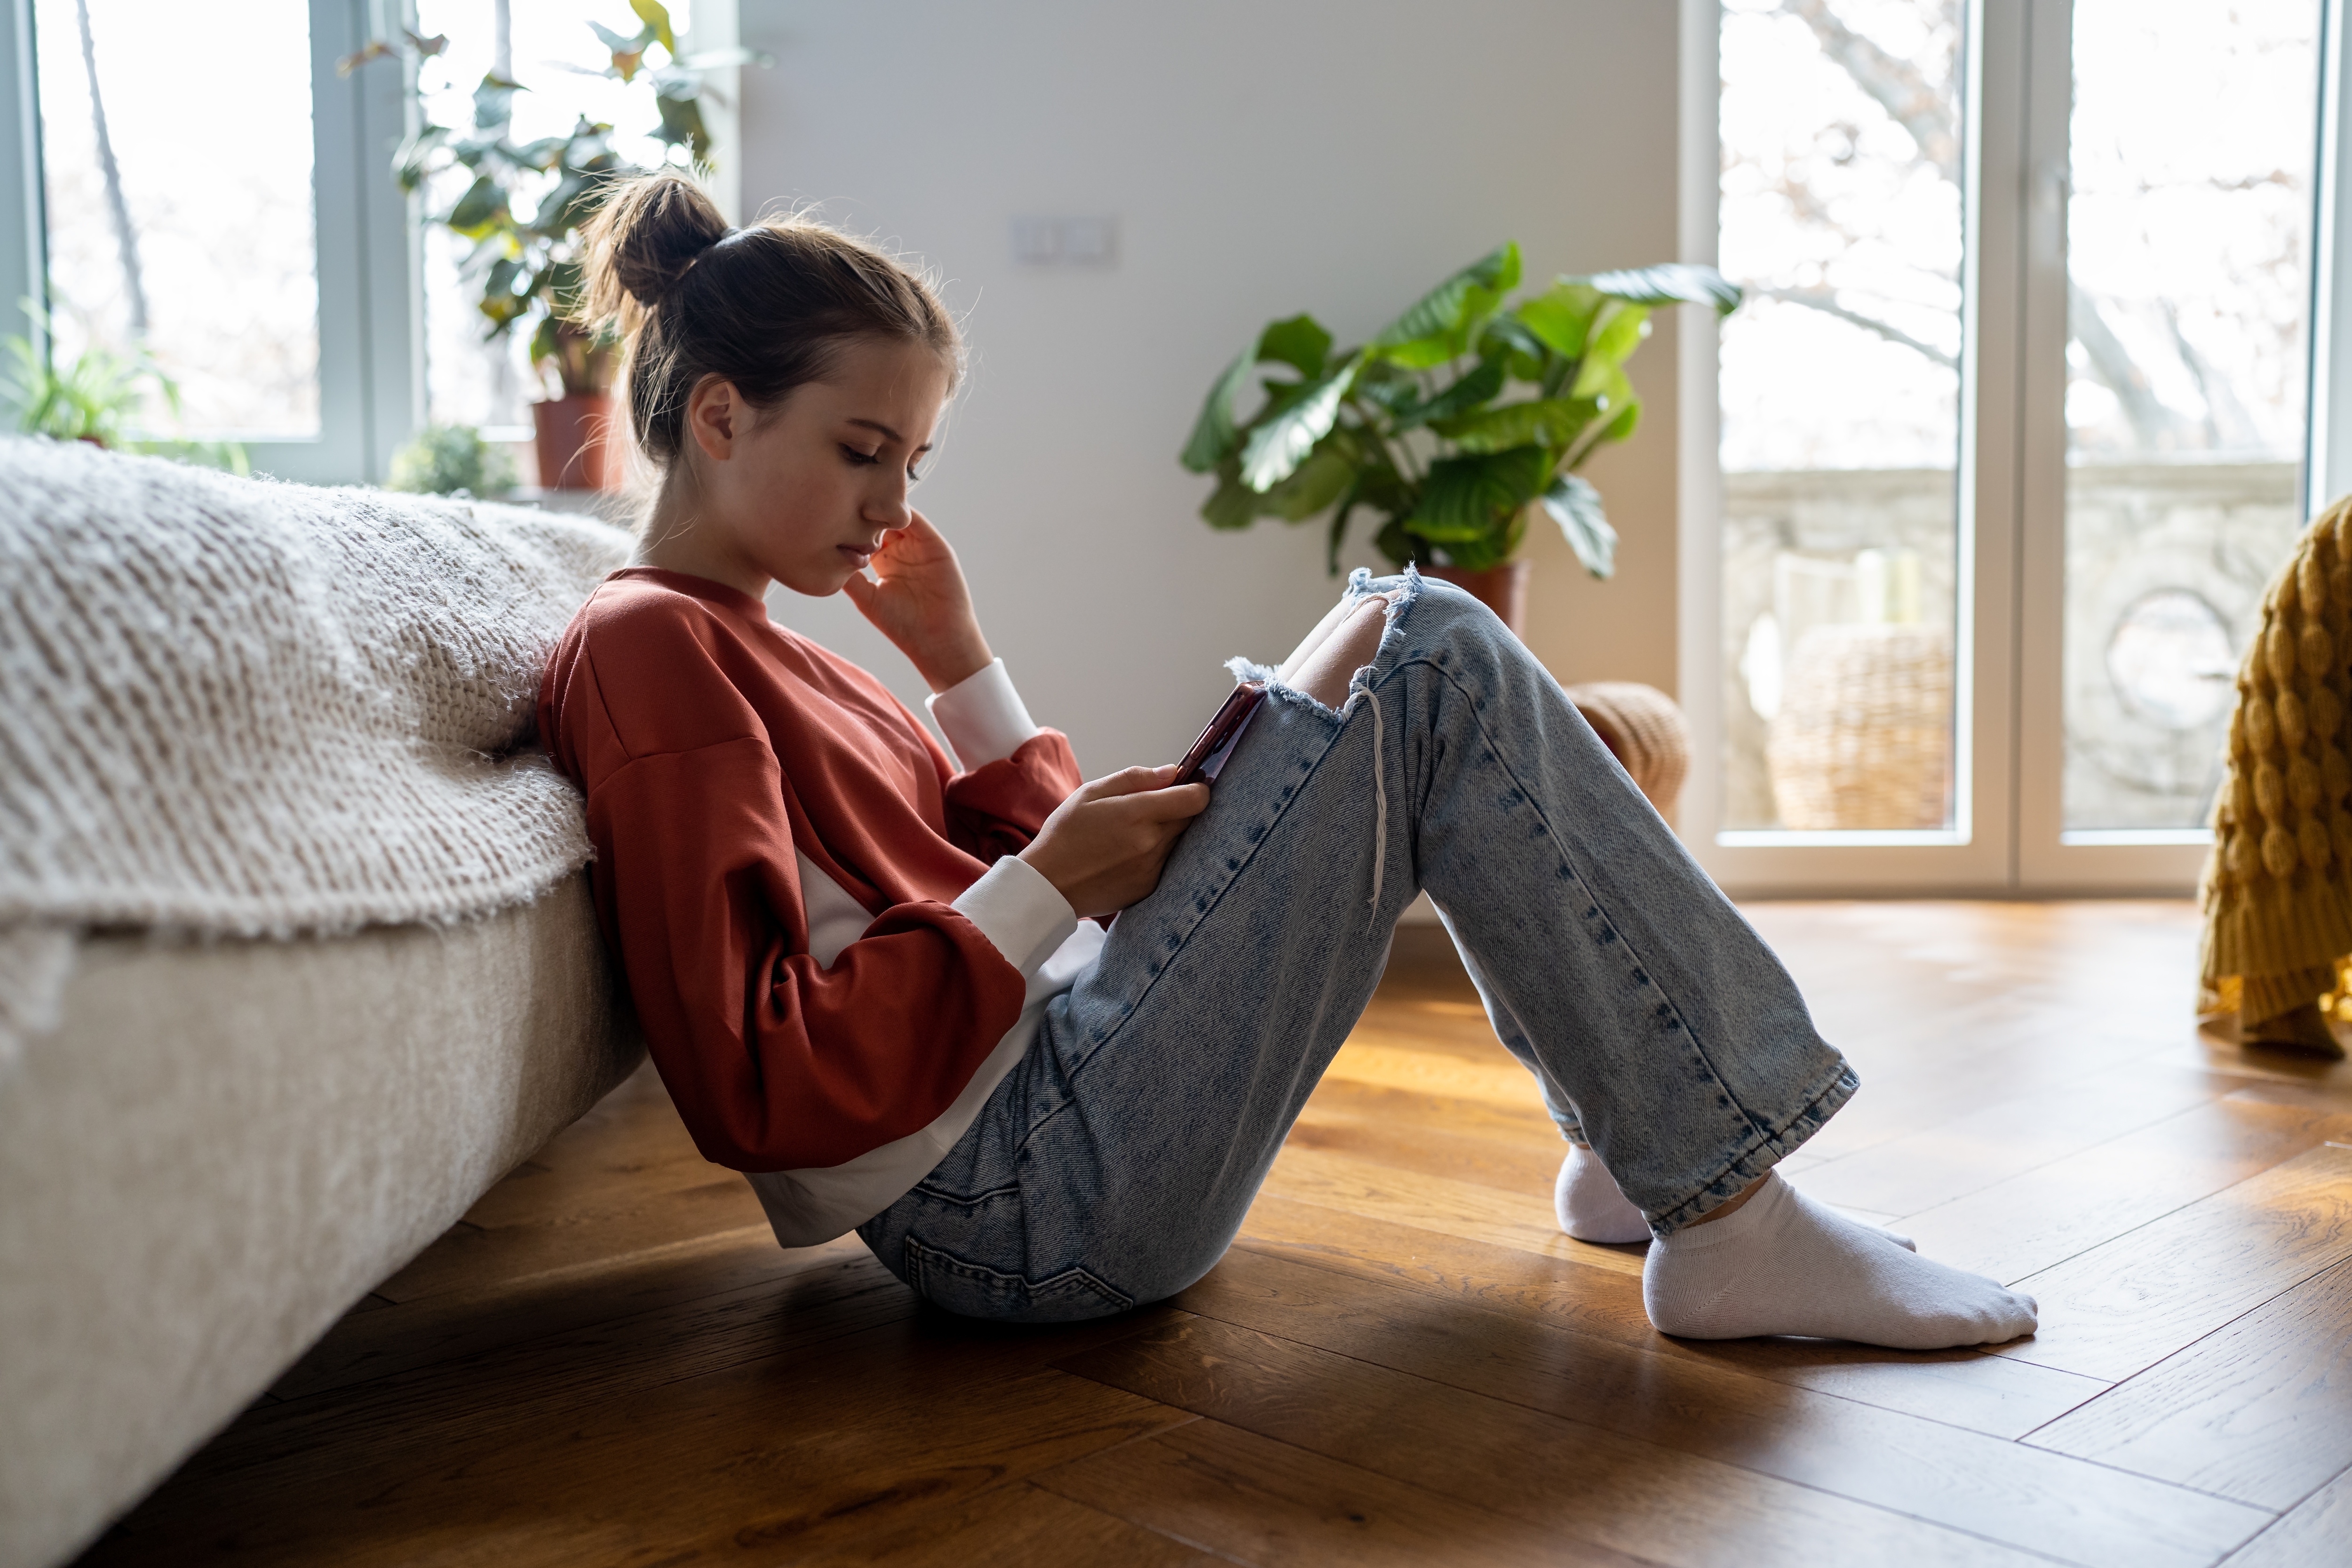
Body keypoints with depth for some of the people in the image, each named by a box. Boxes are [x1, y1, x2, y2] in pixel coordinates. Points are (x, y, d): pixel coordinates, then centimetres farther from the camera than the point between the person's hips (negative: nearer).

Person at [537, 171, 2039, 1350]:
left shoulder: (745, 649, 21)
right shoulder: (649, 652, -9)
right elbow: (764, 1087, -20)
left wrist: (957, 661, 10)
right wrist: (1047, 888, -16)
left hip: (1055, 1093, 10)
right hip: (1029, 1200, -10)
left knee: (1401, 640, 11)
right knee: (1429, 659, -13)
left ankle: (1639, 1140, 8)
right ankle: (1729, 1220, -10)